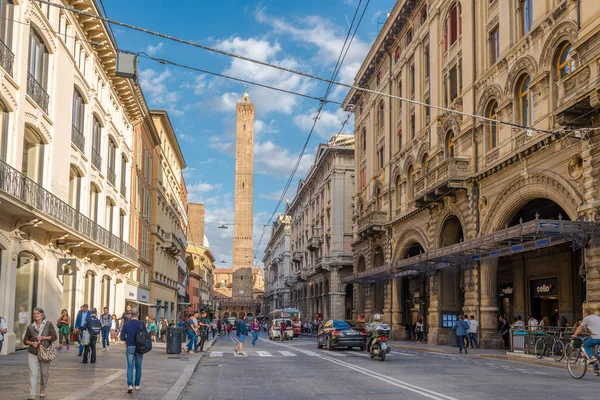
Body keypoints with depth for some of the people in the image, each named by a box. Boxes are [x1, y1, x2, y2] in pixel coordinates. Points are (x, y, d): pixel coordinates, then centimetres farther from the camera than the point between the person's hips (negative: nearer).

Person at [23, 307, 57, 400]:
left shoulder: (48, 324, 0)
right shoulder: (30, 327, 5)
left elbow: (54, 337, -2)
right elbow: (25, 340, 11)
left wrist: (44, 338, -14)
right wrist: (32, 343, -8)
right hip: (32, 353, 1)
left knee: (44, 373, 10)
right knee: (33, 373, -8)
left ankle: (43, 390, 32)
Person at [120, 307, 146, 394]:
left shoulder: (126, 324, -2)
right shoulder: (141, 324, -7)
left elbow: (122, 337, -1)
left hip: (130, 347, 0)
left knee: (130, 367, 1)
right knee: (138, 367, 13)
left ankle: (130, 385, -15)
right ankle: (137, 385, 21)